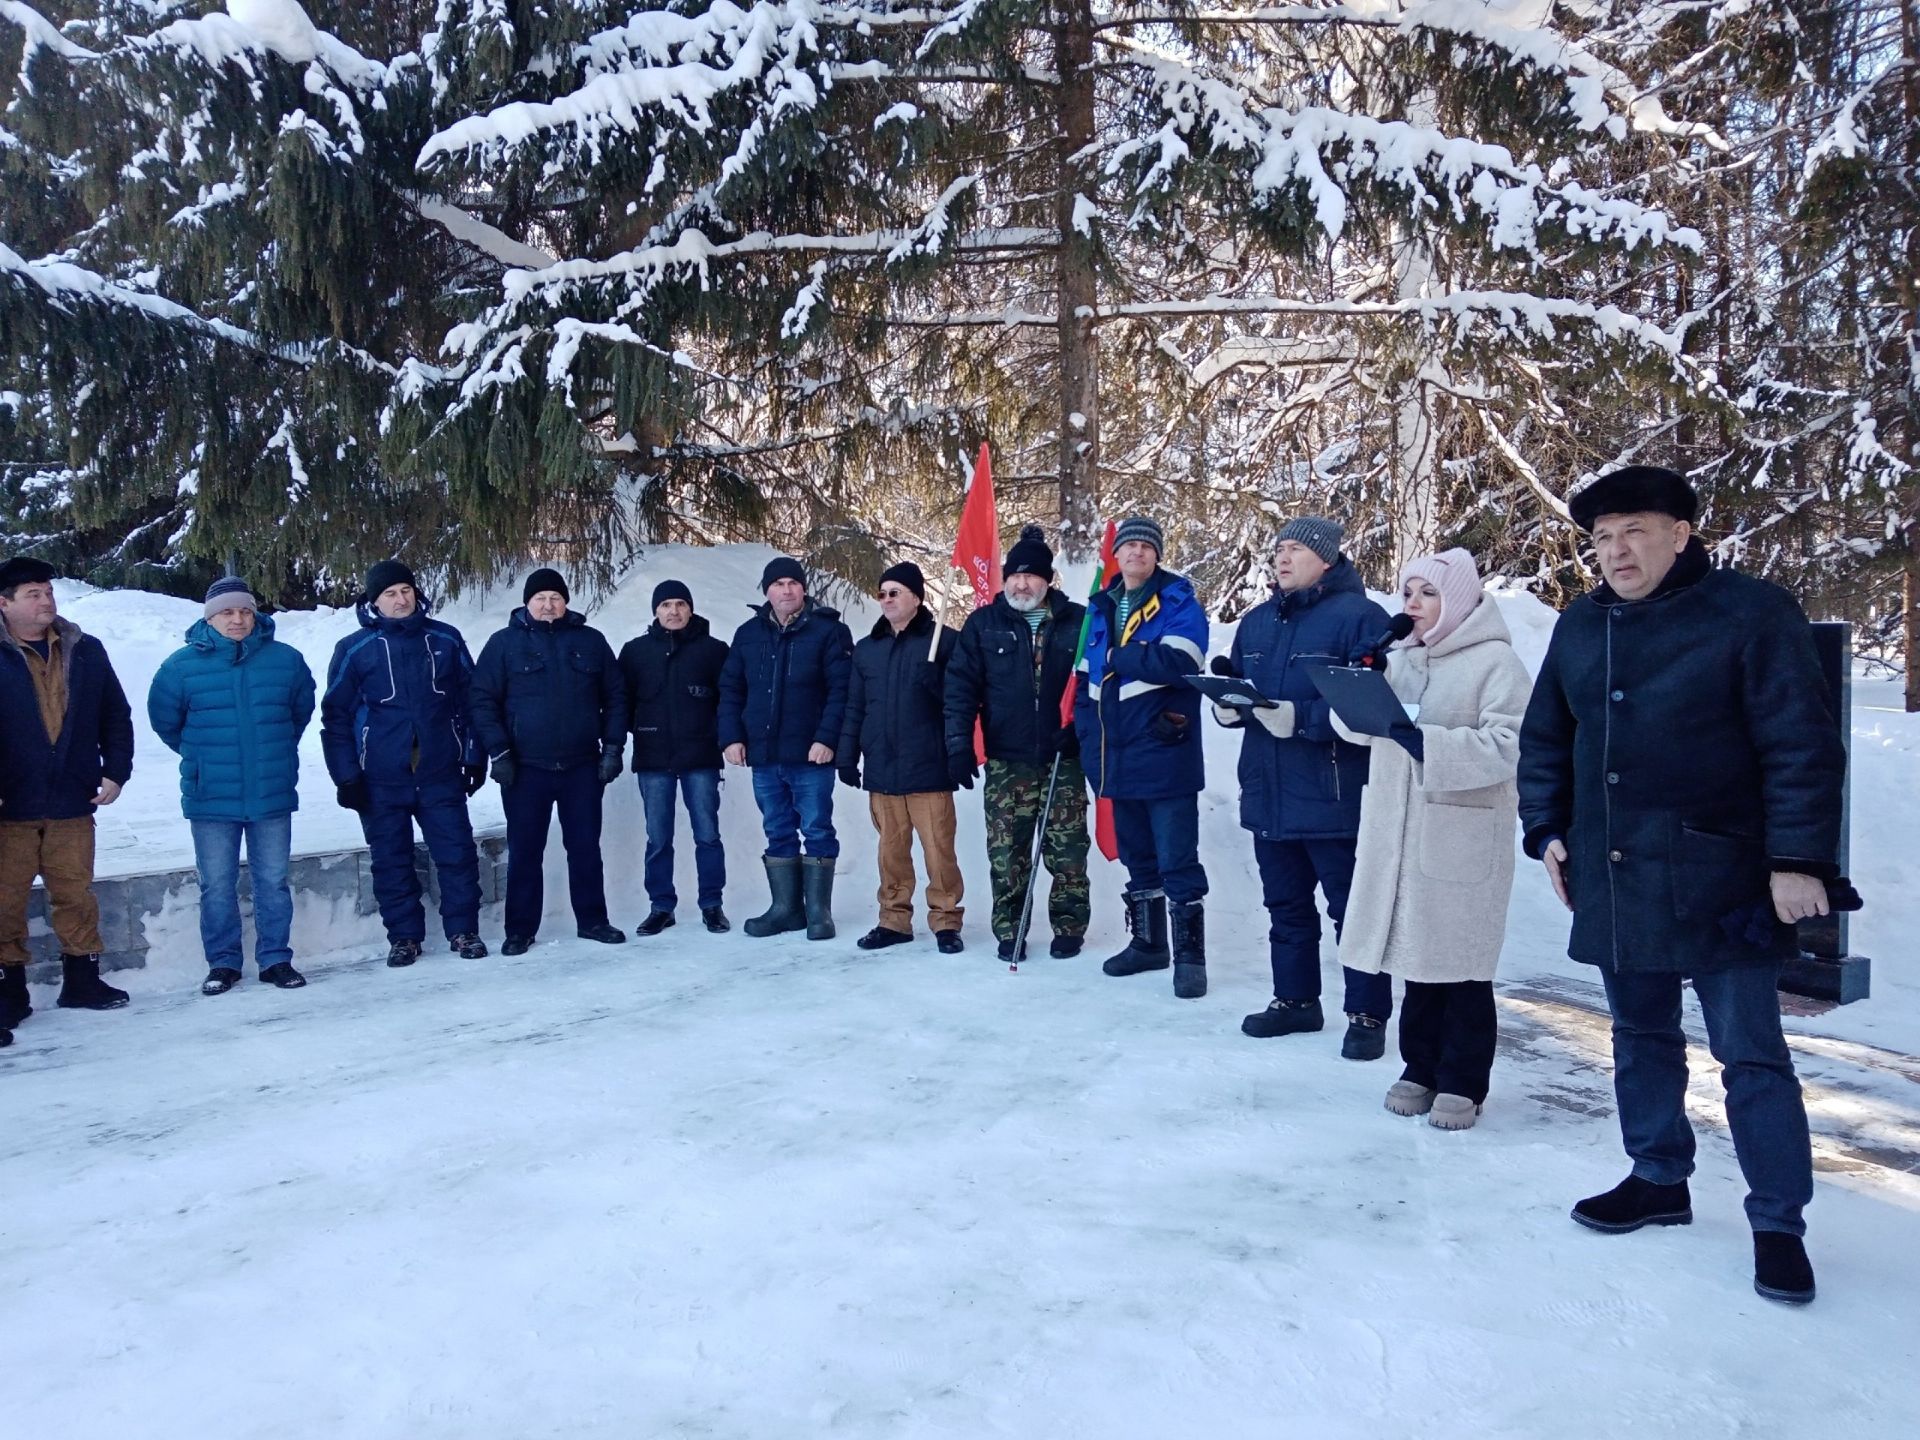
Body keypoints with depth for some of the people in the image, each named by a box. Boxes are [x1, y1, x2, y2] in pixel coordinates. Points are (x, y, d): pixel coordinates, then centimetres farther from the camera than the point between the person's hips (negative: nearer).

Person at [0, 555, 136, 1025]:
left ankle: (82, 980, 23)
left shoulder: (86, 652, 7)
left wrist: (115, 771, 0)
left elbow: (116, 715, 10)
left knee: (76, 895, 11)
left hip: (73, 803, 3)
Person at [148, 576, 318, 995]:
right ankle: (223, 963, 19)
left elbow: (302, 710, 14)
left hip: (273, 794, 1)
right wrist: (201, 755, 12)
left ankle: (276, 959, 18)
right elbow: (165, 721, 9)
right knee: (217, 886, 7)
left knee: (273, 882, 7)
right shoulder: (183, 665, -4)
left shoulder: (286, 659, -1)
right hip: (211, 798, -1)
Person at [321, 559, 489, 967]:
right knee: (391, 862, 7)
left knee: (457, 854, 2)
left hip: (441, 774, 1)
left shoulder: (446, 640, 5)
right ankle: (404, 936, 19)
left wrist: (475, 757, 5)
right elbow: (336, 717, 1)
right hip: (381, 780, 0)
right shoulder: (354, 650, 0)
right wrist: (346, 776, -3)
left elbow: (470, 701, 8)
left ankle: (464, 930, 14)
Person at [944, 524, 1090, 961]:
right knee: (1006, 851, 3)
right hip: (1006, 760, 1)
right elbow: (961, 684, 1)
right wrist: (960, 740, -8)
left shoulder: (1077, 621, 4)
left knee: (1067, 851, 4)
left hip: (1063, 758, 0)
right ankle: (1008, 930, 14)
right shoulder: (984, 624, 5)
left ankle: (1069, 927, 17)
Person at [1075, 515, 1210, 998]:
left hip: (1164, 754, -7)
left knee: (1177, 859, -4)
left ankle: (1190, 954, 4)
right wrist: (1088, 732, 5)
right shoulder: (1101, 608, 14)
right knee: (1136, 855, 17)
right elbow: (1086, 678, 17)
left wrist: (1118, 656, -12)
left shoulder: (1178, 601, -5)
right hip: (1118, 756, 7)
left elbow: (1177, 661, -22)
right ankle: (1147, 943, 30)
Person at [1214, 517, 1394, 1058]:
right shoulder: (1257, 621, 14)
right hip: (1268, 794, 8)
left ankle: (1367, 1014, 13)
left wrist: (1300, 718, -25)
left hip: (1336, 797, -7)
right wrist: (1226, 706, -4)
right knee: (1285, 905, 17)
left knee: (1353, 910, 2)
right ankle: (1294, 999, 30)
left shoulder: (1359, 617, -11)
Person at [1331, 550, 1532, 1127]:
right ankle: (1422, 1068, 25)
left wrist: (1424, 741, -25)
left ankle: (1463, 1082, 15)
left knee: (1461, 961, 2)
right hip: (1402, 830, 6)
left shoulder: (1495, 661, -8)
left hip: (1466, 834, -6)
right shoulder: (1401, 658, 13)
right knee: (1417, 952, 12)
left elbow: (1505, 745, -18)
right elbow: (1354, 727, 9)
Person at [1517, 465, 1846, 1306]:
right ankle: (1659, 1179, 34)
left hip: (1719, 882, -5)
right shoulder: (1580, 628, 7)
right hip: (1614, 882, 6)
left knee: (1750, 1055, 3)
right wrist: (1548, 832, 7)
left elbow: (1803, 747, -12)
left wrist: (1797, 859, -16)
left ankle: (1778, 1223, 15)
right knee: (1641, 1038, 17)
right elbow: (1543, 740, 14)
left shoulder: (1752, 615, -10)